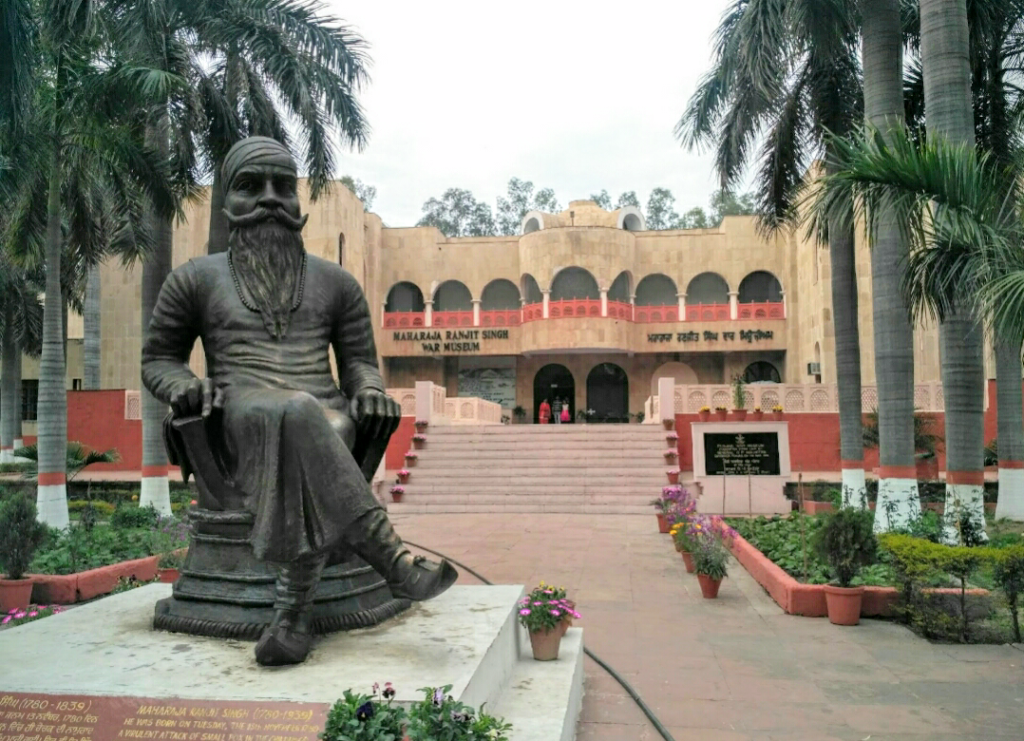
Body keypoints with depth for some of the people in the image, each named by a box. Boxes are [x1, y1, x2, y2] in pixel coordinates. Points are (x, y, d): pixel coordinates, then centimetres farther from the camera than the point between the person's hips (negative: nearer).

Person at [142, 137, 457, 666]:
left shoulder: (335, 282, 19)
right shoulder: (196, 279, 16)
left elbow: (359, 360, 18)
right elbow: (157, 358, 19)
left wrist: (370, 392, -6)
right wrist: (183, 386, -5)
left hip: (324, 416, 2)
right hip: (241, 418, -1)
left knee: (312, 444, -38)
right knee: (294, 417, -39)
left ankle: (292, 614, -39)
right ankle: (391, 557, -42)